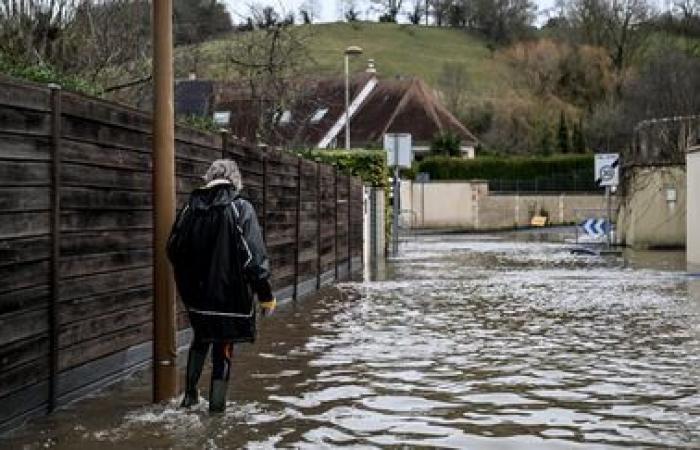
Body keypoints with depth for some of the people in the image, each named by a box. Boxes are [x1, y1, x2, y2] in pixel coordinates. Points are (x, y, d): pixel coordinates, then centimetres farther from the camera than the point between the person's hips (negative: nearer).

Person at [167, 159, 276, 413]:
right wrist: (265, 294, -10)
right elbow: (254, 256, -16)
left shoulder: (190, 208, 2)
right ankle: (217, 403, 13)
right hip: (230, 293, -4)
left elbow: (173, 250, 10)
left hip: (196, 293, 4)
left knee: (200, 340, 24)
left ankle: (190, 394, 26)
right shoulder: (241, 209, -13)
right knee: (223, 347, 8)